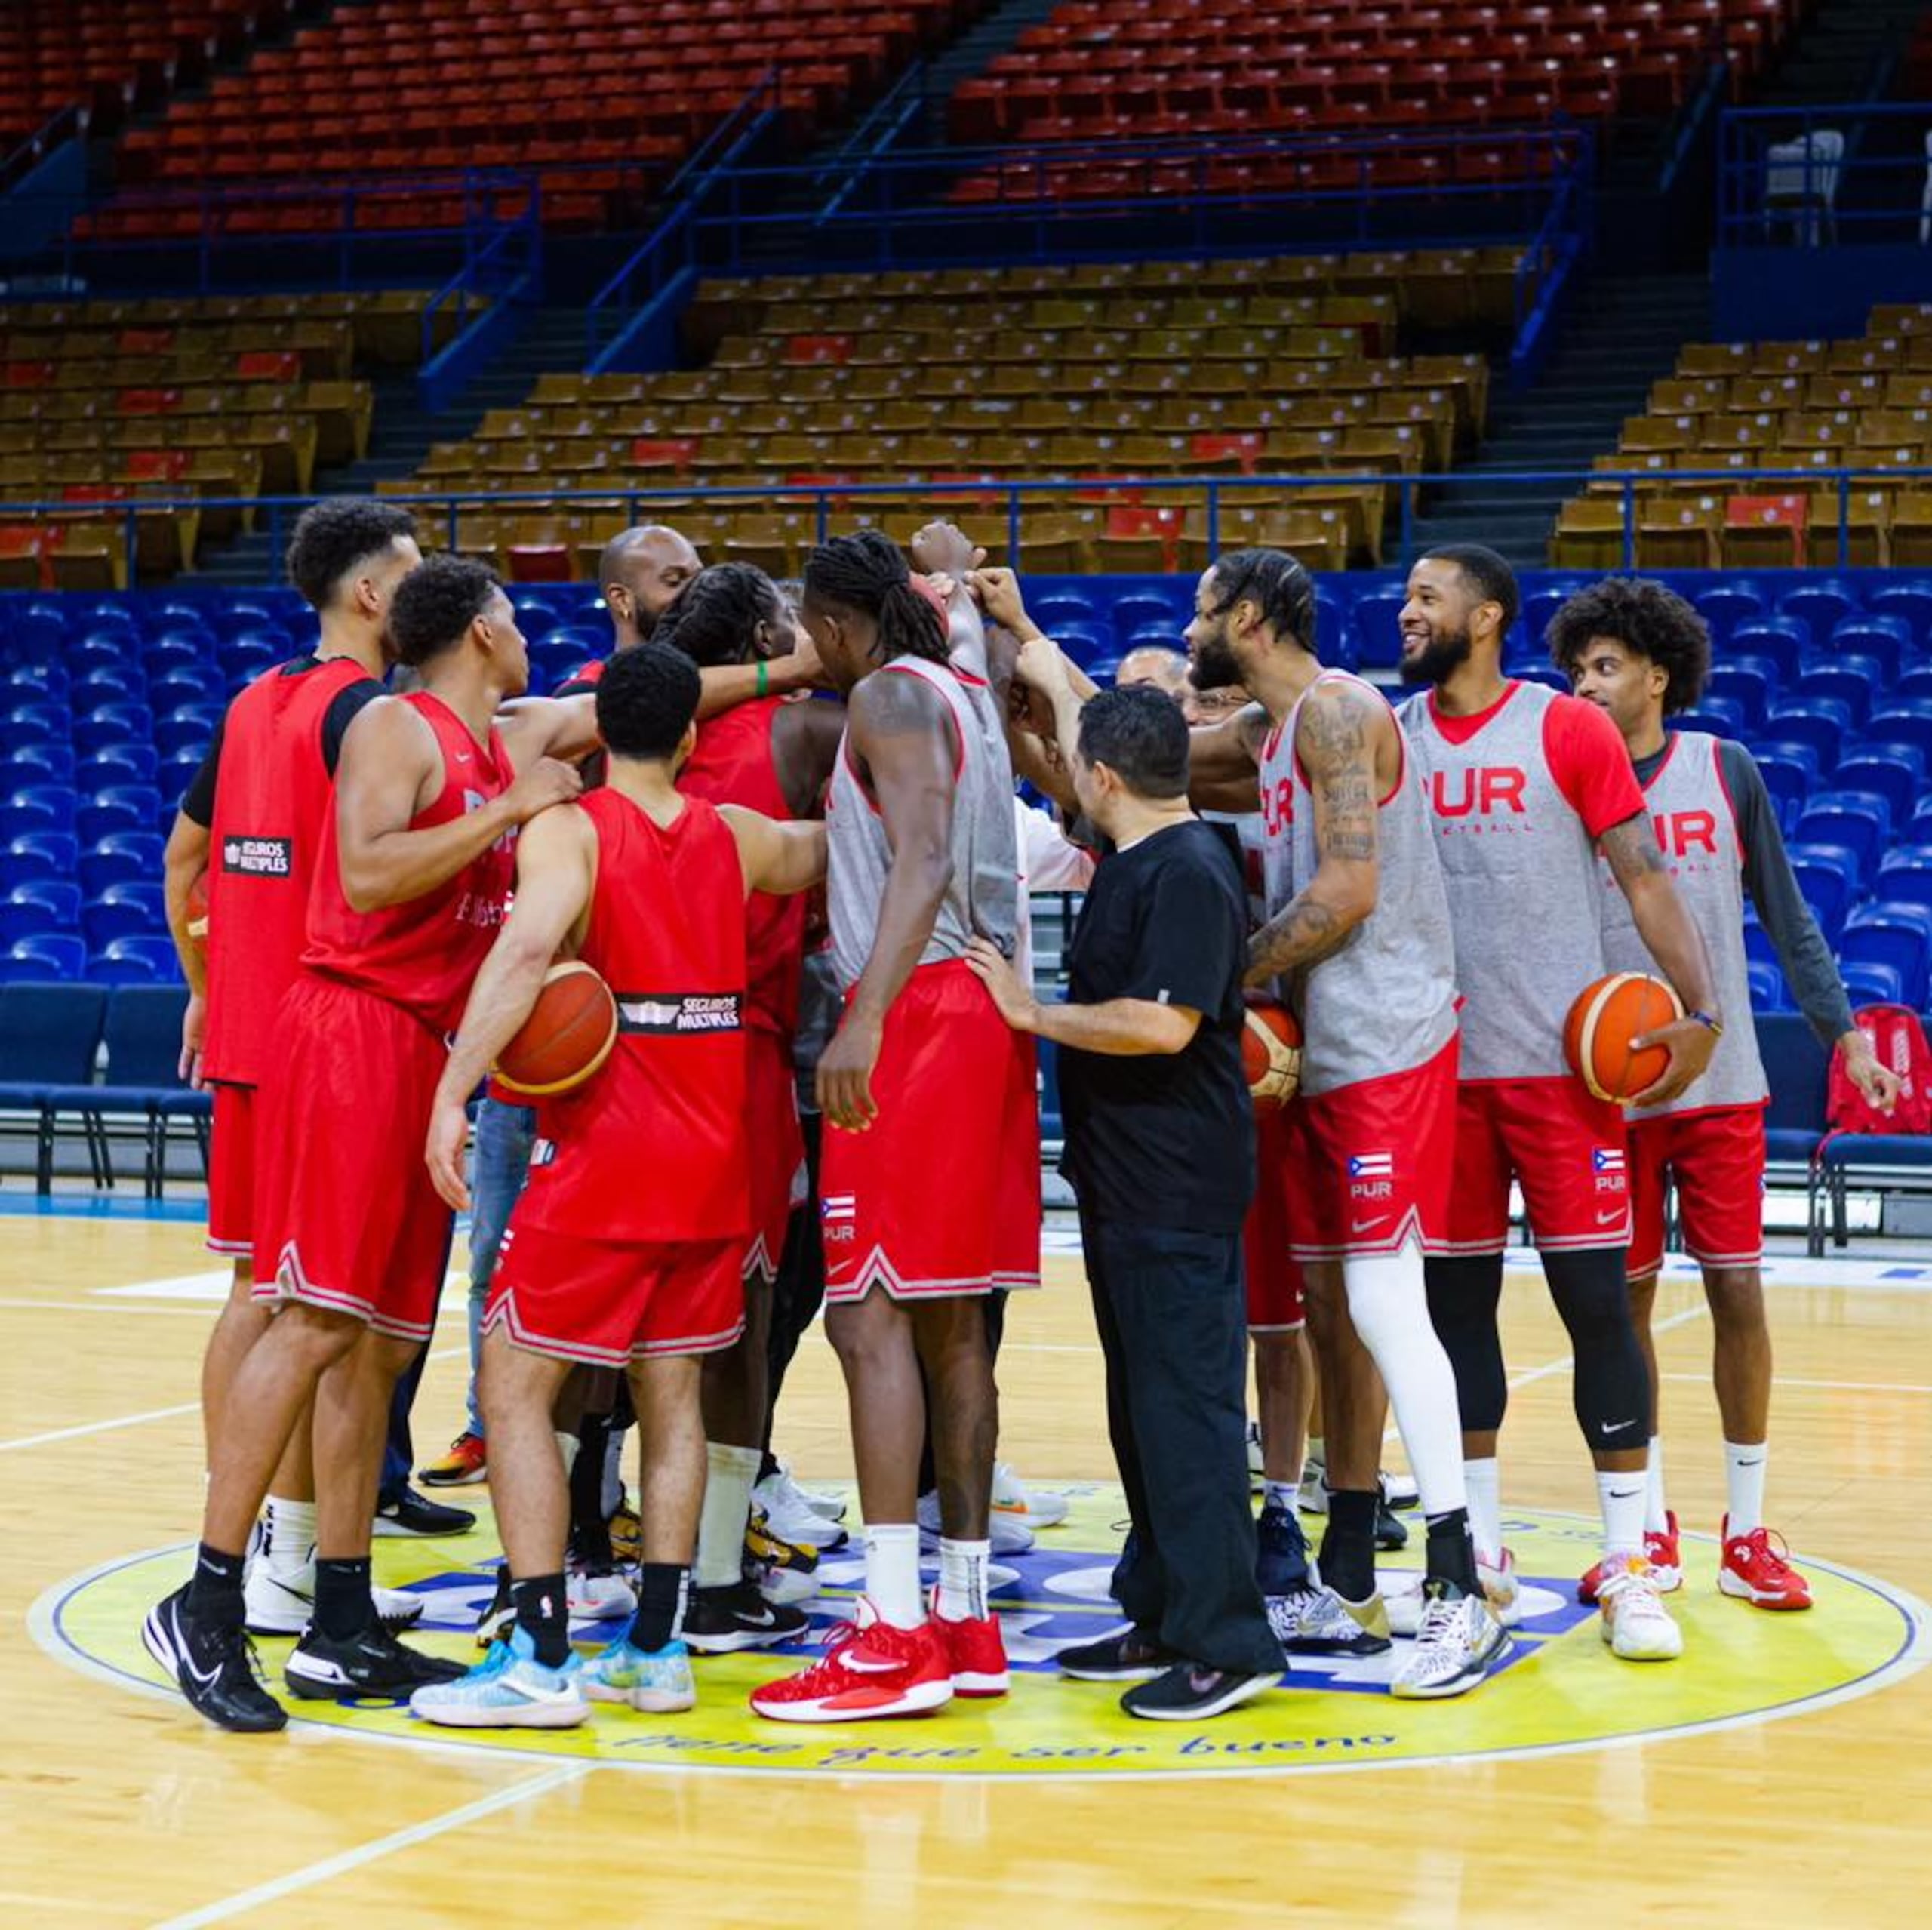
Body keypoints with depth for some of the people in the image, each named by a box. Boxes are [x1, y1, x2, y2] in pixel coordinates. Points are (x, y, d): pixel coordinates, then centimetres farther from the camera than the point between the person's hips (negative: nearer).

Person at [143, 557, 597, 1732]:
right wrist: (510, 811, -18)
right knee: (317, 1319, -15)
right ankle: (207, 1606, -14)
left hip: (428, 1052, 9)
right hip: (354, 1029, -9)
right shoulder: (397, 730, -5)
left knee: (381, 1341, 7)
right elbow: (368, 876, -19)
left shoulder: (514, 745, 18)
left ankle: (343, 1631, 9)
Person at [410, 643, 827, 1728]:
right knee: (673, 1396, 13)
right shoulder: (737, 836, 8)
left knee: (515, 1390, 0)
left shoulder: (568, 830, -8)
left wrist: (454, 1092, -30)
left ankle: (541, 1660, -6)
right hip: (716, 1152, 6)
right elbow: (836, 850, 27)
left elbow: (526, 953, -26)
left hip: (606, 1152, -6)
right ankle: (658, 1649, 13)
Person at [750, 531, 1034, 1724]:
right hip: (986, 1008, 9)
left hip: (919, 1010, -9)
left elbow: (922, 859, -21)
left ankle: (896, 1636, -16)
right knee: (952, 1321, 11)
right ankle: (966, 1620, 14)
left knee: (870, 1313, -11)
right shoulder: (969, 696, 20)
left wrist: (867, 1018, -30)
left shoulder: (888, 695, -7)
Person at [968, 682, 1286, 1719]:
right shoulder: (1133, 861, 12)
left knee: (1184, 1404, -9)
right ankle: (1164, 1615, 22)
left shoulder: (1188, 874, -17)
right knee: (1143, 1401, 14)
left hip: (1178, 1197, -10)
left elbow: (1162, 1023, -26)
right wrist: (1049, 671, 38)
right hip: (1123, 1183, 10)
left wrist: (1035, 1014, -17)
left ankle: (1225, 1641, -7)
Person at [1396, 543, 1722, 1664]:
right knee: (1457, 1300, 8)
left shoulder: (1569, 731, -4)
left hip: (1562, 1064, -4)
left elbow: (1644, 875, -5)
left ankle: (1629, 1570, 2)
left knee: (1595, 1299, -4)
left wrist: (1701, 1006, -15)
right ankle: (1479, 1556, 19)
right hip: (1436, 1067, 4)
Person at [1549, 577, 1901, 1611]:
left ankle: (1747, 1535, 9)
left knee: (1737, 1292, -1)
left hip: (1722, 1084, 0)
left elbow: (1786, 916, 7)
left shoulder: (1725, 771, 2)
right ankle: (1651, 1531, 17)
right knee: (1626, 1300, 5)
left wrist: (1843, 1032, 2)